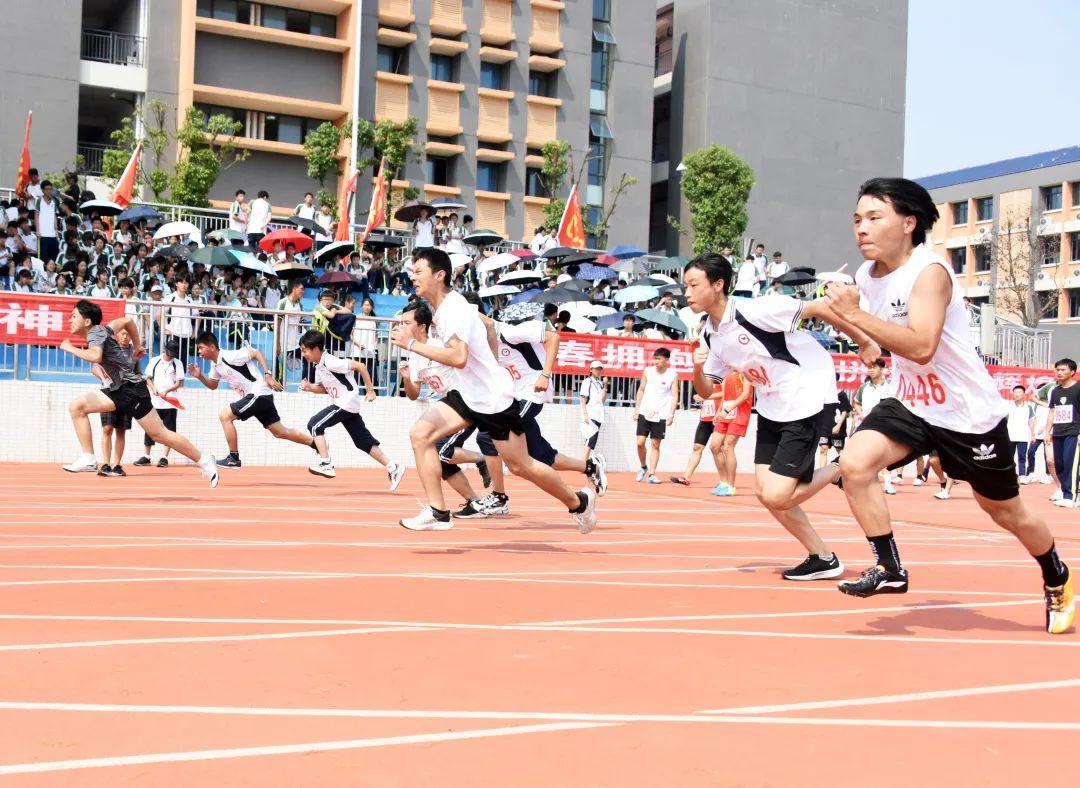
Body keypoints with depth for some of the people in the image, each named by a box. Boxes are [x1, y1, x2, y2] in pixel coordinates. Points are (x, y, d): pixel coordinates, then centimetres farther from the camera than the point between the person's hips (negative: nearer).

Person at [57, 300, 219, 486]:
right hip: (117, 388, 9)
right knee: (76, 406, -3)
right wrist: (137, 347, 32)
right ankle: (88, 459, -5)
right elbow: (127, 320, 25)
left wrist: (70, 348, -23)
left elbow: (95, 356, -36)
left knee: (159, 434, -4)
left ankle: (202, 460, 7)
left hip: (131, 387, -9)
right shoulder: (100, 330, 11)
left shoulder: (96, 333, -14)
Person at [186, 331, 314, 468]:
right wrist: (199, 376, 5)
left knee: (224, 416, -11)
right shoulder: (215, 364, 11)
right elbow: (213, 386, 23)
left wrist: (268, 375, -20)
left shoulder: (230, 356, -17)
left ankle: (234, 458, -4)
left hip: (259, 393, -10)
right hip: (253, 396, 10)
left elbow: (256, 353, -15)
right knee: (281, 432, 10)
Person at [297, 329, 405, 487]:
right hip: (341, 404, 10)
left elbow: (360, 366, -20)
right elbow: (324, 389, 21)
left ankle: (326, 463, -10)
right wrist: (310, 387, 1)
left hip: (347, 403, -10)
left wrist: (371, 391, -16)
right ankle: (393, 468, 10)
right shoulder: (318, 366, 9)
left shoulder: (330, 362, -19)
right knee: (364, 441, 9)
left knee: (315, 425, -12)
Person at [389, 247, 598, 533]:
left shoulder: (455, 308, -22)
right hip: (466, 394, 9)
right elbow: (486, 322, 23)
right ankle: (438, 513, -7)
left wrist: (412, 343, -31)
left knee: (520, 466, 3)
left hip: (493, 397, -9)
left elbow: (458, 358, -35)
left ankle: (579, 502, 25)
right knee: (420, 434, -9)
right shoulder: (440, 309, 7)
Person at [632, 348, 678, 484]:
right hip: (645, 413, 2)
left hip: (661, 415, -2)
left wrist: (671, 414, -13)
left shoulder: (673, 375, -3)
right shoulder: (647, 371, 3)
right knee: (640, 442, -5)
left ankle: (651, 474, 4)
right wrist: (636, 409, 7)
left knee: (655, 445, 0)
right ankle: (643, 467, 18)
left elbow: (674, 396, -4)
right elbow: (641, 390, 11)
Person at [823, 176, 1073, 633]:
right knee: (855, 463, -19)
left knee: (1005, 511, 11)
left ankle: (1057, 579, 40)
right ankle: (890, 570, -5)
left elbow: (921, 347, -38)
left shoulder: (929, 271, -24)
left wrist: (855, 314, -39)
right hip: (912, 406, 6)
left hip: (970, 413, -6)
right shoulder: (867, 276, -2)